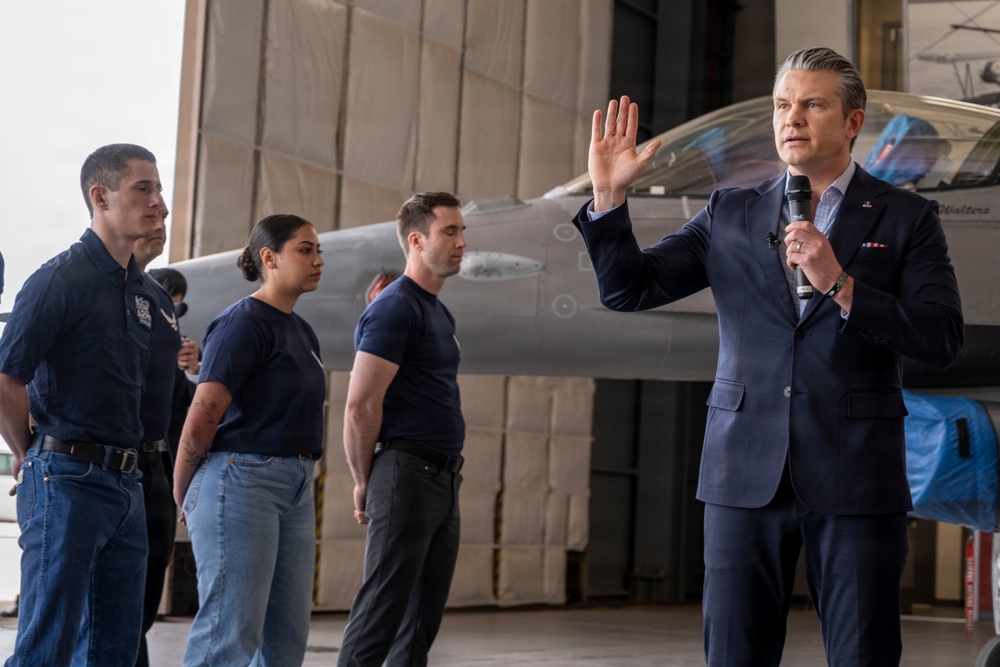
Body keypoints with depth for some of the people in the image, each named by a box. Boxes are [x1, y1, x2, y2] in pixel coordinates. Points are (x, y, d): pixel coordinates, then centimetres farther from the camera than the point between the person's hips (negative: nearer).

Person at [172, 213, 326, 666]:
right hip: (241, 477, -9)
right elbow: (202, 416, -14)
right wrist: (183, 496, -6)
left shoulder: (302, 331, 18)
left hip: (296, 488, 9)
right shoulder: (243, 323, -10)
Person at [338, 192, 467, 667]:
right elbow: (361, 405, -16)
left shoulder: (438, 312, 18)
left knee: (423, 618, 10)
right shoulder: (394, 309, -11)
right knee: (382, 610, -7)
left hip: (443, 478, 9)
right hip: (406, 473, -9)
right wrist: (365, 484, -8)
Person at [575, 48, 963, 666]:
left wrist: (840, 283, -15)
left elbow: (942, 341, -5)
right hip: (747, 474, 2)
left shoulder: (906, 217, 5)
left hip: (855, 476, -2)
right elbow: (626, 289, 8)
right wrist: (608, 196, -6)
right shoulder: (731, 215, 12)